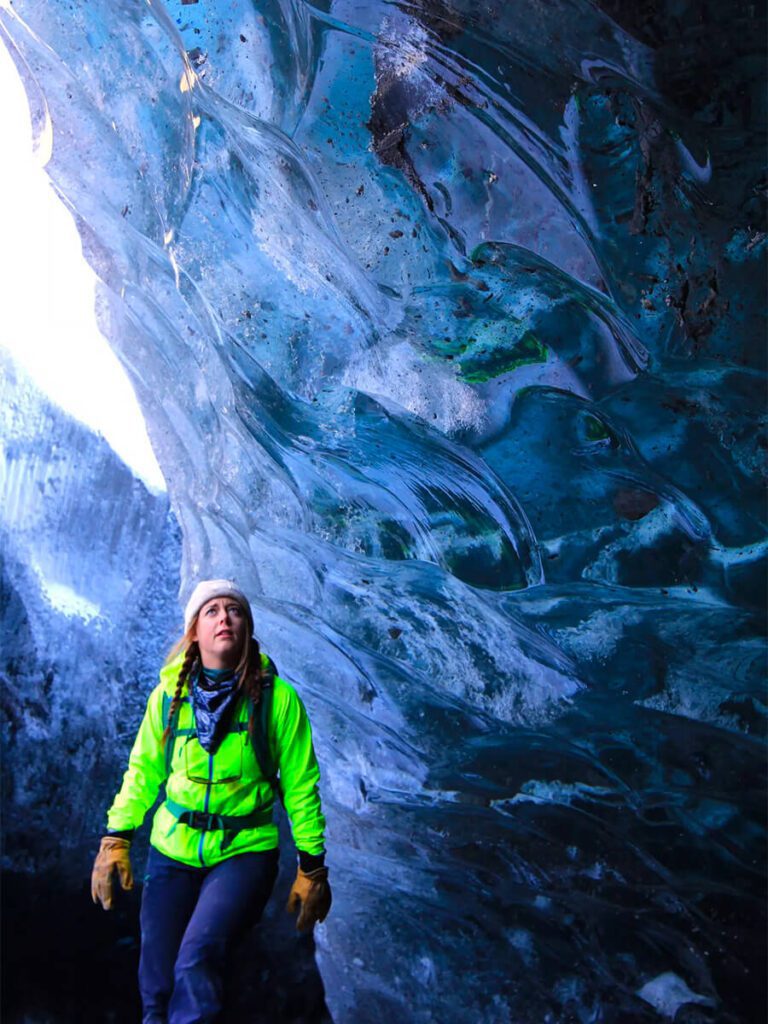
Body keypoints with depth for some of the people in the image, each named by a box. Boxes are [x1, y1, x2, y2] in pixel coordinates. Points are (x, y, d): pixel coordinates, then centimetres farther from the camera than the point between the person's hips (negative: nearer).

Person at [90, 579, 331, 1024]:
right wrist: (117, 837, 1)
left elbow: (301, 786, -3)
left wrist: (312, 866, -2)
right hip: (171, 850, 3)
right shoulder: (169, 695, -2)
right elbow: (143, 771, 8)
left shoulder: (278, 698, -9)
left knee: (197, 960, -25)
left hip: (244, 852, -3)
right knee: (158, 985, 6)